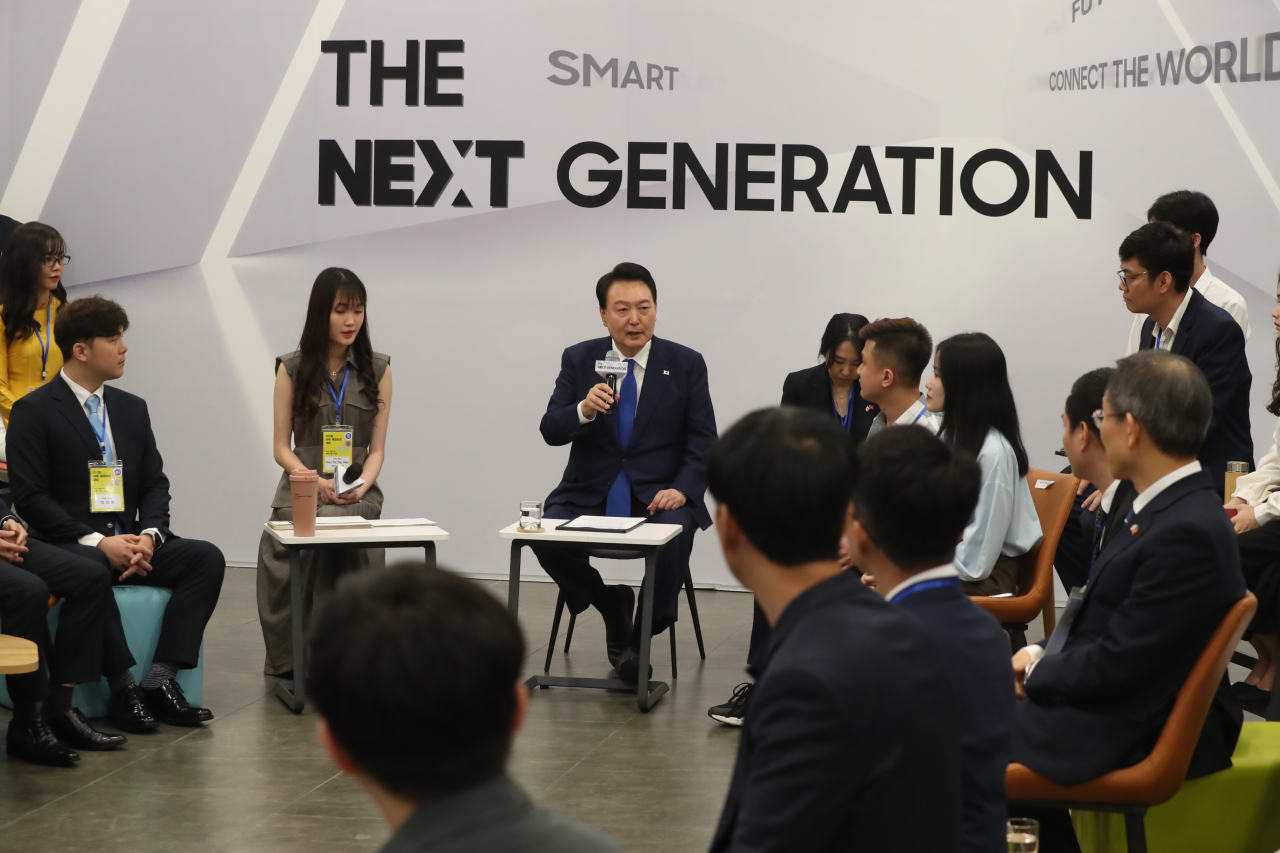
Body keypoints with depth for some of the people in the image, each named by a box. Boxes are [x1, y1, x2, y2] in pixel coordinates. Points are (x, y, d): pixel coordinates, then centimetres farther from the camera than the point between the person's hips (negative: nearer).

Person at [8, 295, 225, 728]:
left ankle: (161, 678, -22)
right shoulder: (34, 411, -3)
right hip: (65, 545, -6)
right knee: (88, 571, -40)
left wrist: (148, 536, -8)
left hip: (127, 542, 6)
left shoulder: (132, 408, 16)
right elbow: (30, 497, -10)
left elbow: (155, 484, 14)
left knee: (207, 558, -17)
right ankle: (124, 688, -32)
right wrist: (97, 542, -19)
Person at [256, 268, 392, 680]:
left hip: (357, 493, 0)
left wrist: (360, 487, -13)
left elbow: (377, 449, 8)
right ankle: (290, 659, -17)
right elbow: (282, 447, 5)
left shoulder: (377, 369, 9)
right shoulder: (293, 368, 6)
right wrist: (318, 482, -12)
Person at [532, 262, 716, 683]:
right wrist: (584, 410, -24)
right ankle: (613, 606, 3)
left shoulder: (686, 364, 3)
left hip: (658, 492, -1)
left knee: (675, 533, -34)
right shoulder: (579, 359, 5)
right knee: (546, 535, -26)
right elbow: (550, 431, -1)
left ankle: (641, 638, -10)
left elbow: (702, 440, 2)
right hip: (590, 490, 2)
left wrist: (681, 489, -16)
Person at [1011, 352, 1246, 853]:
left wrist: (1037, 672, -8)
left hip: (1126, 733, -9)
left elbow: (1116, 665, -23)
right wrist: (1044, 658, -2)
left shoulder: (1188, 532, -26)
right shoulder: (1170, 505, 4)